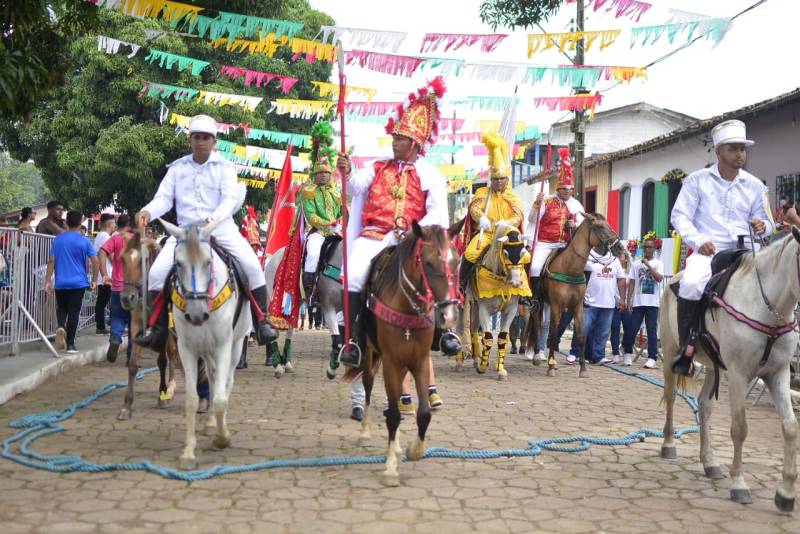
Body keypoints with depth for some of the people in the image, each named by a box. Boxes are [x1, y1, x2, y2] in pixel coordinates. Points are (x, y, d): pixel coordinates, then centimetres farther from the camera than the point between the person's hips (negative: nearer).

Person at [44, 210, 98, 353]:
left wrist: (48, 280, 4)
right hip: (78, 282, -1)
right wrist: (94, 279, 5)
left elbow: (51, 261, 0)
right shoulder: (84, 241, -3)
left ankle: (61, 327, -14)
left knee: (61, 308, 17)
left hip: (61, 283, 2)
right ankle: (70, 344, 3)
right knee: (74, 312, 2)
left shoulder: (57, 240, 2)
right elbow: (95, 260, -6)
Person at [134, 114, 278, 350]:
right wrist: (148, 211, -18)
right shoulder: (177, 168, 11)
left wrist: (213, 219, -28)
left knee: (252, 265, -22)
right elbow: (163, 198, 4)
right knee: (157, 272, -15)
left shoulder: (225, 167, 4)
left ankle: (262, 322, -9)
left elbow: (230, 199, -8)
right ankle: (158, 329, 1)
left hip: (221, 228, -2)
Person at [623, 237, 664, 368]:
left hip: (652, 302, -2)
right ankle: (628, 352, 19)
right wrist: (629, 300, 1)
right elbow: (631, 283, 7)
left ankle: (652, 358, 1)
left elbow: (659, 278, -13)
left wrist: (648, 265, -15)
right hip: (638, 302, 2)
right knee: (633, 328, 2)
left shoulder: (658, 263, 4)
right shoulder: (636, 264, 8)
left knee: (652, 330, -1)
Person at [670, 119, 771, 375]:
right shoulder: (697, 181, 5)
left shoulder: (755, 186, 14)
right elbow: (680, 216, -1)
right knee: (691, 284, -34)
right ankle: (686, 345, -17)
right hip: (707, 251, -3)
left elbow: (765, 221, 18)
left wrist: (762, 226, -8)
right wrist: (699, 241, -17)